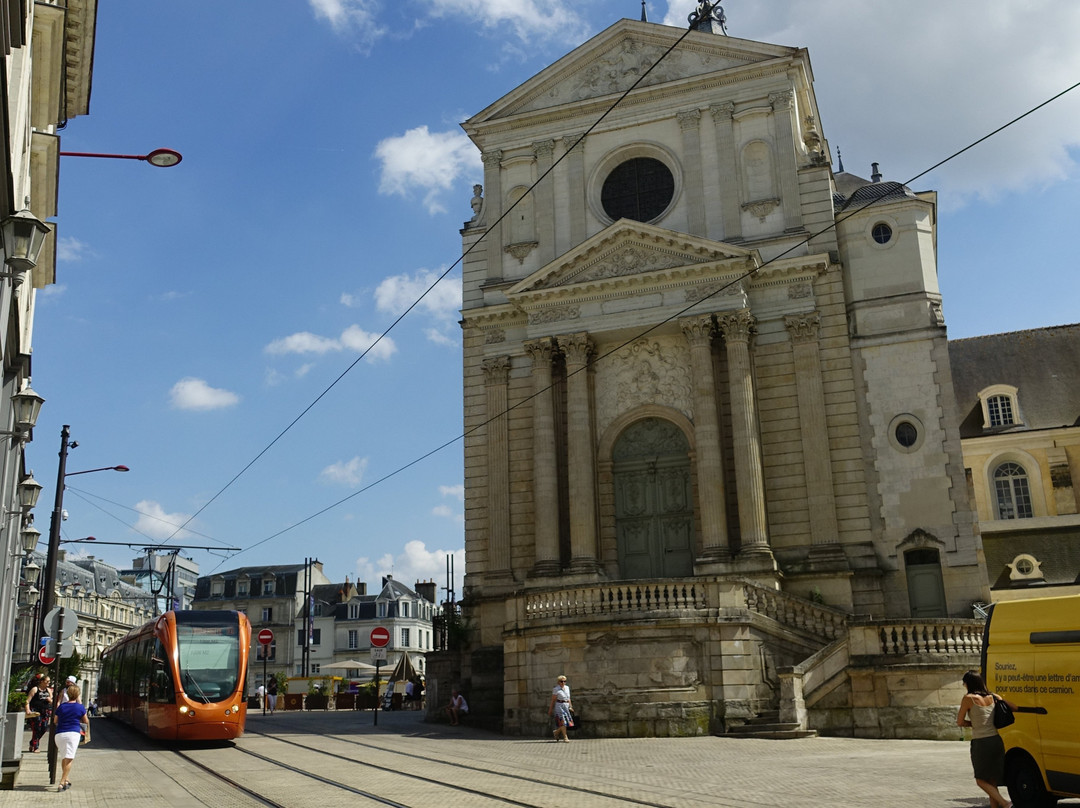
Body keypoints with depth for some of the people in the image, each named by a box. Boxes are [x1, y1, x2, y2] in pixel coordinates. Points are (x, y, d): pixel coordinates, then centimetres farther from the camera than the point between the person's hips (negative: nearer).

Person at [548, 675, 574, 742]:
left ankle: (556, 732, 22)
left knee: (568, 721, 2)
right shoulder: (556, 689, -5)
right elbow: (553, 700, -3)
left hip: (566, 706, 6)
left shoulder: (567, 687, 12)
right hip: (559, 705, -6)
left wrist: (570, 706, 10)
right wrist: (550, 709, -2)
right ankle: (565, 737, -7)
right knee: (562, 721, -12)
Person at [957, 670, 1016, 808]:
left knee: (981, 781, 4)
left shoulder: (968, 698, -8)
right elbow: (1015, 707, 9)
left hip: (981, 743, -6)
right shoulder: (992, 697, 6)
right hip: (996, 741, 6)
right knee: (992, 781, 15)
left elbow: (959, 722, -5)